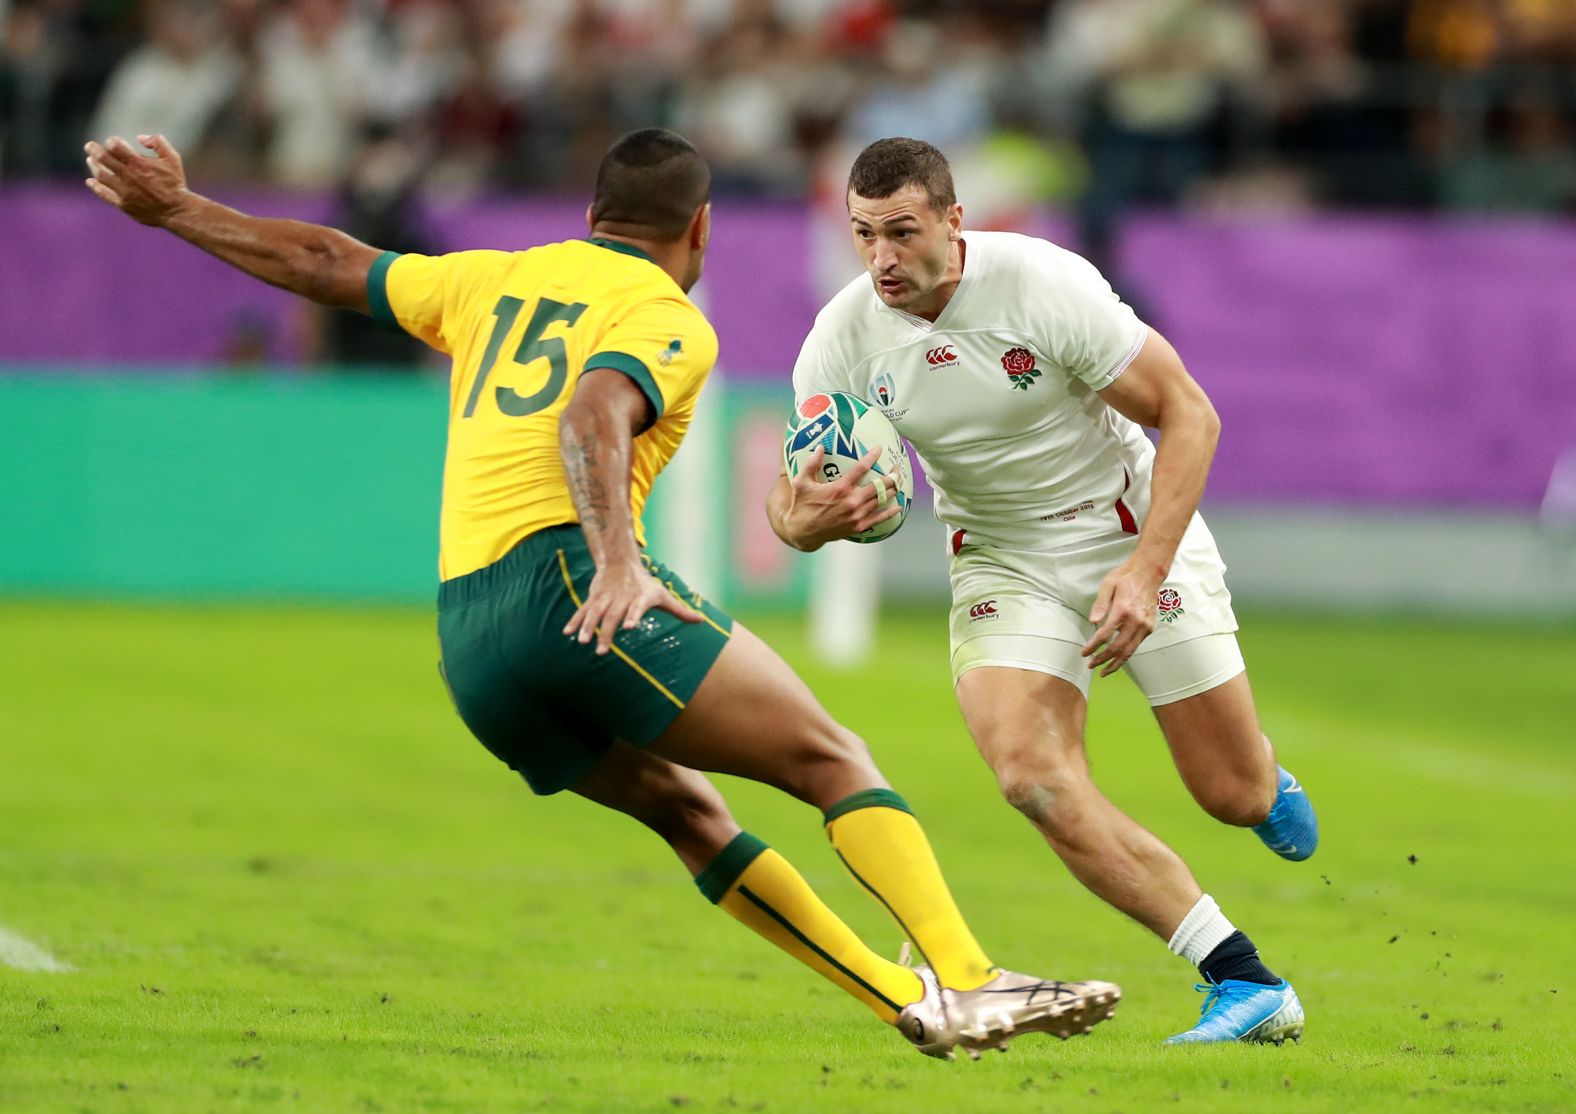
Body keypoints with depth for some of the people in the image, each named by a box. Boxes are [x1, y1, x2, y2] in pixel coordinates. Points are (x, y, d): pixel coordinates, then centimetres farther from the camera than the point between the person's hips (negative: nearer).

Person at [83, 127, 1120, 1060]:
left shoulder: (497, 279, 24)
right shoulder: (670, 319, 4)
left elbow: (324, 263, 31)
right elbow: (593, 415, -16)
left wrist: (176, 209, 43)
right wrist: (619, 562, -30)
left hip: (465, 633, 8)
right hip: (567, 572, -8)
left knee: (687, 810, 18)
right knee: (831, 759, -9)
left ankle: (909, 998, 12)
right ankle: (970, 984, -25)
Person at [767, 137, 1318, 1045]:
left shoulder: (1044, 283, -24)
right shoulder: (843, 339, -14)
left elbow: (1189, 414, -18)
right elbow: (792, 495, -7)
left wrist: (1146, 570, -26)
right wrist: (802, 522, -33)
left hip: (1134, 531, -2)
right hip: (1003, 561, 2)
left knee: (1235, 795, -1)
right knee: (1031, 774, -23)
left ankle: (1269, 786, 43)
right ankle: (1248, 985, -17)